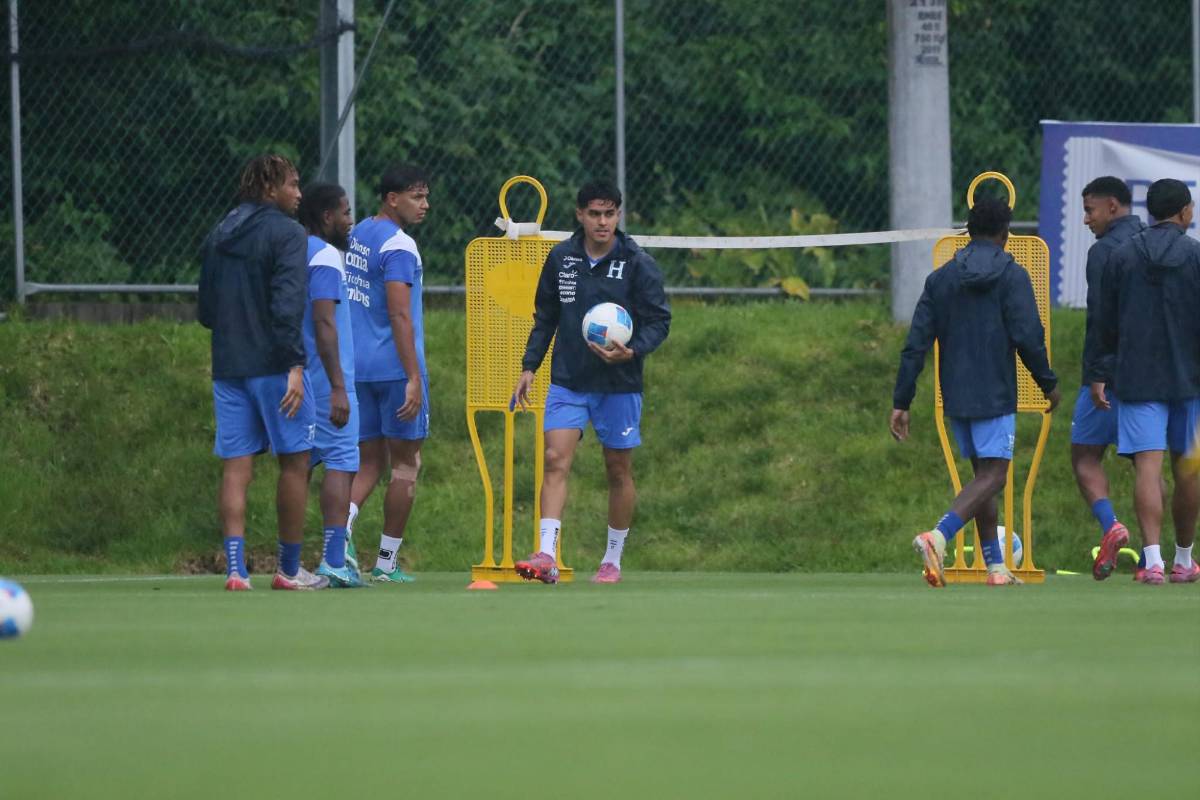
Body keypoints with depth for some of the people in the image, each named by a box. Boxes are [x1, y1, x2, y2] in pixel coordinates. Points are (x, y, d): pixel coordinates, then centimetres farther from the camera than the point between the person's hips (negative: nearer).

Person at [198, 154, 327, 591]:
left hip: (228, 368, 6)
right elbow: (288, 304, -18)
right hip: (273, 365, -6)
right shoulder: (285, 233, -8)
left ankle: (235, 567, -7)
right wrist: (295, 364, -20)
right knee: (294, 462, 5)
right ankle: (289, 569, 9)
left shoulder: (216, 238, 13)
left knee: (236, 468, 3)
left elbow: (205, 312, 15)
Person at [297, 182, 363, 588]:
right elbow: (323, 323, -20)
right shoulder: (325, 257, -12)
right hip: (325, 381, -9)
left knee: (300, 463, 10)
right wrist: (338, 387, -22)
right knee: (340, 462, -7)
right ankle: (334, 561, -12)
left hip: (297, 381, 9)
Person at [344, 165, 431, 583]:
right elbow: (400, 315, -20)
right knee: (406, 462, 4)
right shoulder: (399, 246, -14)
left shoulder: (358, 234, 12)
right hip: (394, 368, -7)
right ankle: (387, 562, 6)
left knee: (369, 461, 11)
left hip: (358, 367, 7)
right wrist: (414, 378, -20)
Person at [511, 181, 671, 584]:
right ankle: (546, 557, -21)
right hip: (567, 381, 2)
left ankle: (612, 561, 20)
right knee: (555, 460, -13)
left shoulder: (638, 264, -6)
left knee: (619, 471, 6)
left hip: (619, 384, -2)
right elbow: (544, 317, 15)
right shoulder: (560, 258, 4)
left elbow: (659, 320, -6)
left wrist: (632, 351, -25)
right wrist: (529, 366, 8)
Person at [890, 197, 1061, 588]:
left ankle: (996, 566, 14)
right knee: (992, 476, -7)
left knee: (983, 474, 15)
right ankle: (937, 537, -29)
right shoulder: (1013, 277, -7)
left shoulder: (941, 278, 7)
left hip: (955, 397, 5)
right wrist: (1049, 383, 2)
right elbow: (1028, 337, -13)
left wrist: (901, 402, 4)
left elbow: (916, 344, 3)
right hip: (995, 395, -5)